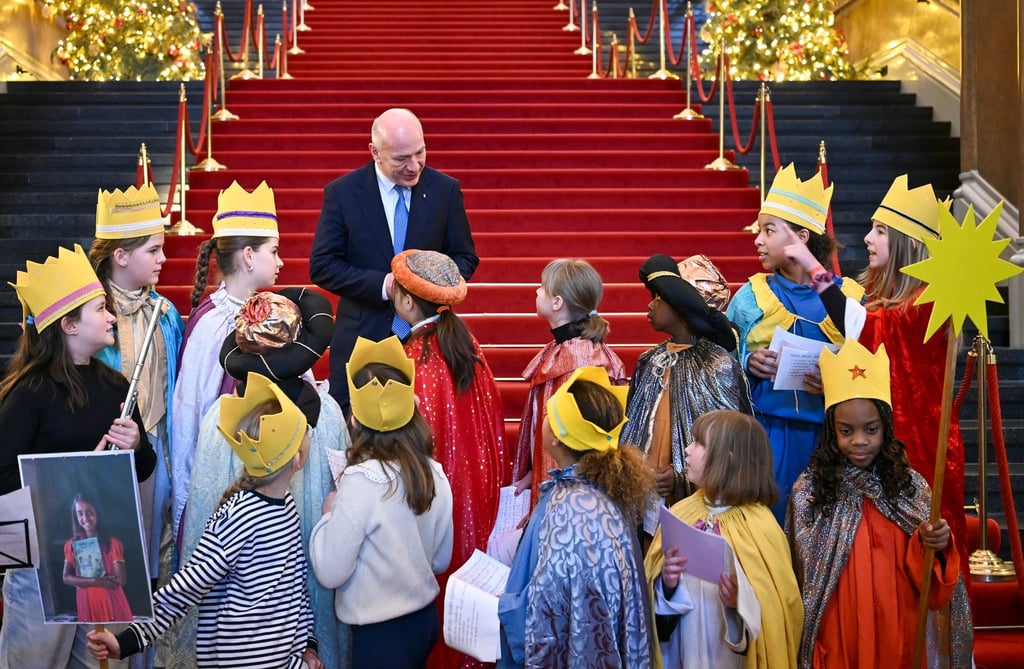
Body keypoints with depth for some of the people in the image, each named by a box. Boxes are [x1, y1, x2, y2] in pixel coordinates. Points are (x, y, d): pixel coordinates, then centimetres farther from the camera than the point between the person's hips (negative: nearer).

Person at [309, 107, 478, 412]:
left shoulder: (445, 189, 1)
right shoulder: (342, 192, -4)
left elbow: (465, 257, 8)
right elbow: (322, 266, -5)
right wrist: (382, 285, -18)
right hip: (363, 339, -1)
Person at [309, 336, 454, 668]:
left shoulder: (361, 481, -22)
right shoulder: (436, 474, -3)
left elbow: (330, 573, -18)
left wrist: (329, 513, -5)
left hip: (380, 631, -6)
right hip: (425, 619, 6)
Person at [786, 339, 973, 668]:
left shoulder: (911, 486, -3)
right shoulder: (809, 490, -6)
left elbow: (924, 572, -2)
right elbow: (801, 575, 0)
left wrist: (933, 545, -22)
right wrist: (807, 639, -1)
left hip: (899, 630, 1)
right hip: (838, 633, -1)